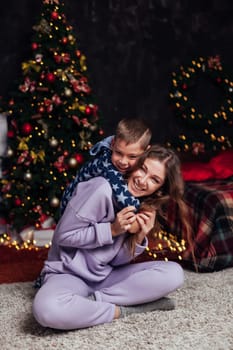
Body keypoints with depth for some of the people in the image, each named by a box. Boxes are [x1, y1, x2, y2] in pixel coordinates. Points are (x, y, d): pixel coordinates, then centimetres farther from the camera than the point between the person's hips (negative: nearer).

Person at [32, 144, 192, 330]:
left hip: (106, 275, 6)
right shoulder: (103, 189, -20)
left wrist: (139, 238, -17)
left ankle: (92, 300, -16)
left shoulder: (146, 207, 3)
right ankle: (121, 309, -19)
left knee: (174, 273, -13)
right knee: (47, 309, -41)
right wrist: (112, 229, -21)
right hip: (69, 273, -6)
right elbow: (64, 235, -18)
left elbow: (118, 261, 1)